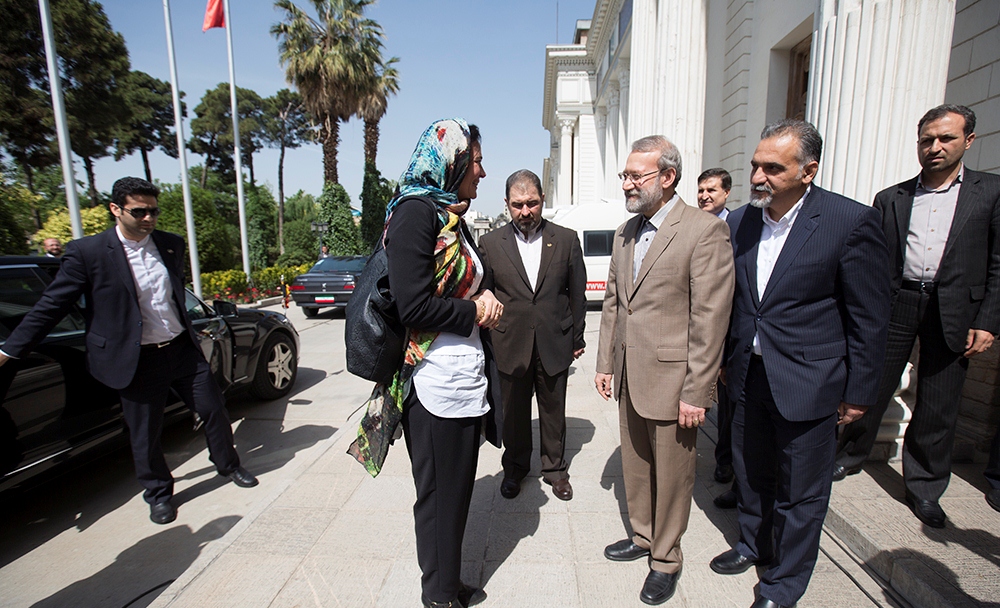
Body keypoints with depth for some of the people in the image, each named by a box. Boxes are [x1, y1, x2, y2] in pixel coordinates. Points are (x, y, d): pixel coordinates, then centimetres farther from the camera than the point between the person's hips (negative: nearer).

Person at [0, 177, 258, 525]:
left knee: (214, 409, 12)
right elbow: (51, 305, -5)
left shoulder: (172, 245, 3)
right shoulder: (88, 252, -10)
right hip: (138, 361, -4)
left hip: (183, 349, 4)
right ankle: (158, 494, 32)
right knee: (145, 435, 9)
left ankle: (228, 466, 34)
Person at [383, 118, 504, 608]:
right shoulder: (414, 213, -15)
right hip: (436, 381, -9)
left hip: (468, 378, 9)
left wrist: (486, 297, -2)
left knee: (457, 490, 21)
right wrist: (474, 312, -10)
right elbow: (413, 306, -23)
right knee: (440, 495, 9)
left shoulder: (453, 217, 14)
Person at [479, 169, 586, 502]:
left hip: (555, 345, 1)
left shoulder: (566, 239, 0)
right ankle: (515, 468, 38)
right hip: (511, 347, 0)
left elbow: (577, 294, 4)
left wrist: (577, 339, 5)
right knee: (514, 414, 15)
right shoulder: (491, 243, -2)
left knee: (553, 413, 15)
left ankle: (555, 469, 37)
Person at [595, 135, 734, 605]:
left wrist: (696, 392, -16)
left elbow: (710, 318, -16)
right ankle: (642, 536, 44)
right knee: (635, 466, 21)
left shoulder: (705, 231, -13)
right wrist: (605, 364, 11)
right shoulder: (625, 232, 9)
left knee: (671, 474, 12)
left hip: (672, 380, -6)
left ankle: (666, 559, 34)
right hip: (629, 377, 7)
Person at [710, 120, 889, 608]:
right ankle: (754, 545, 47)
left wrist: (859, 392, -6)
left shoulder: (851, 221, -14)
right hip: (750, 375, 5)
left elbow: (869, 316, -9)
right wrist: (724, 360, 12)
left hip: (808, 381, -4)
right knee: (751, 473, 22)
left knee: (800, 491, 12)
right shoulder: (739, 221, 0)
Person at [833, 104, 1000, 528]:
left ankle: (924, 488, 24)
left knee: (938, 408, 7)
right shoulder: (890, 198, 9)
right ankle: (850, 456, 26)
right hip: (895, 304, 1)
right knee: (873, 388, 6)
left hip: (953, 312, 0)